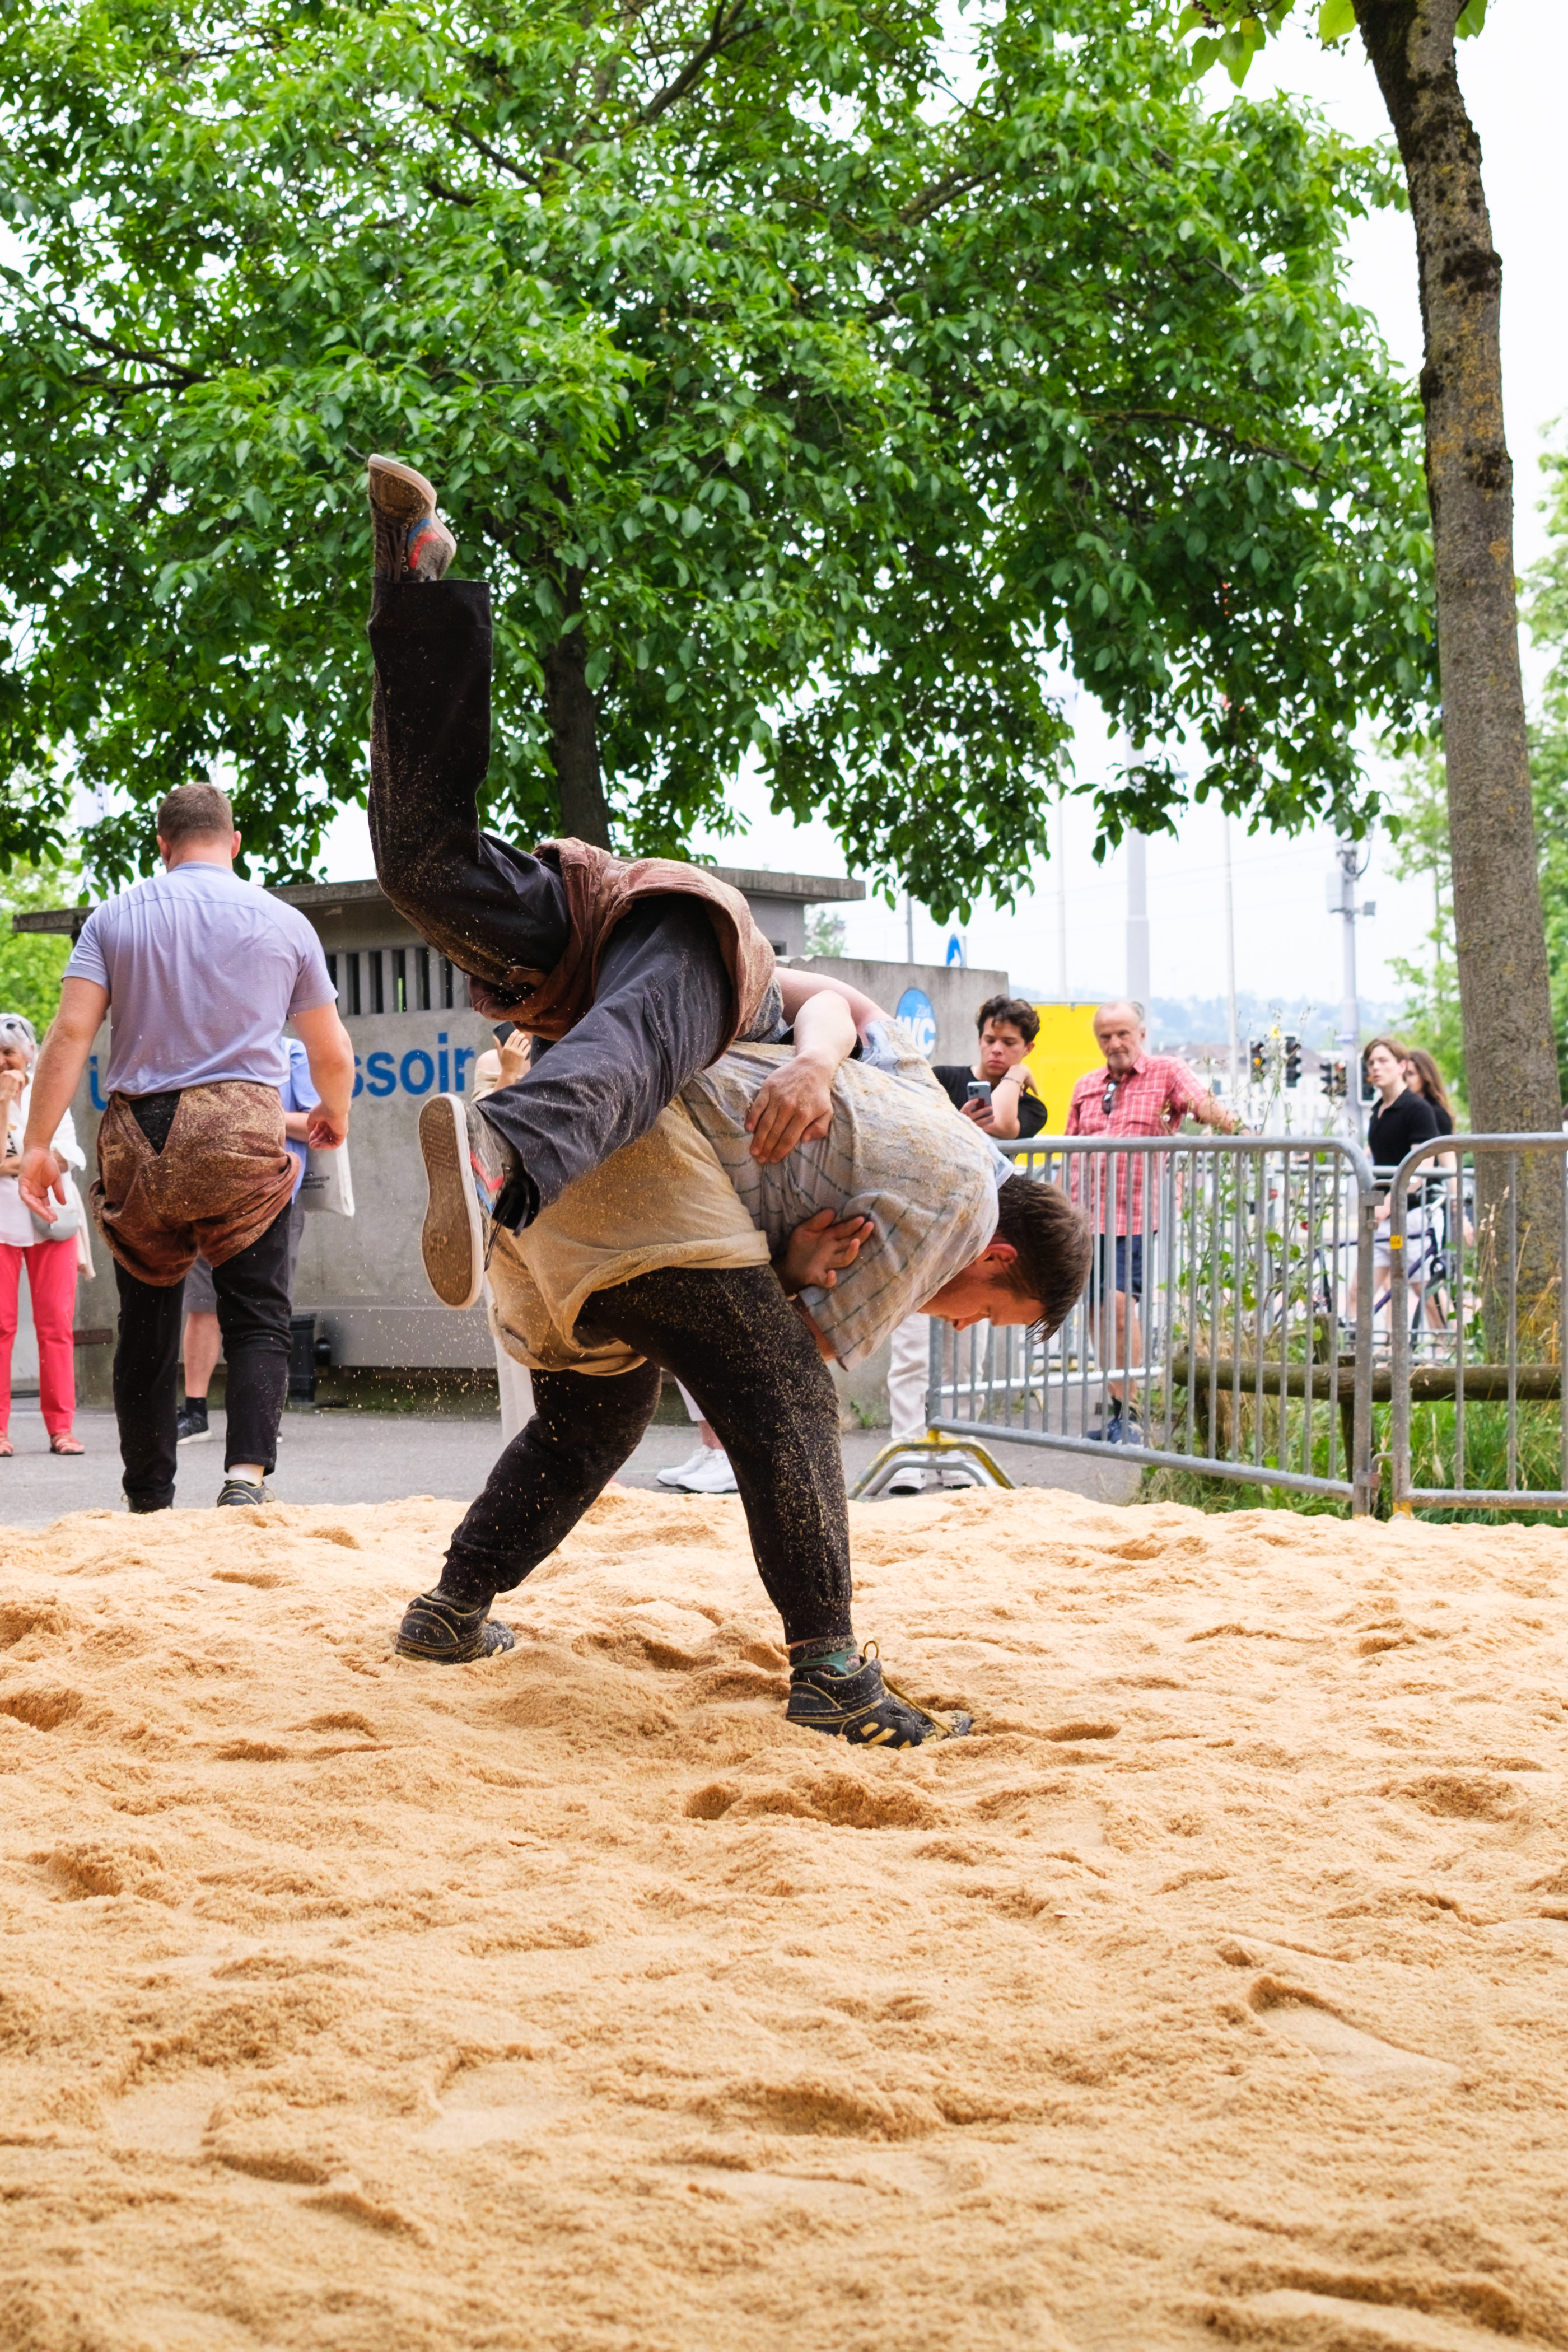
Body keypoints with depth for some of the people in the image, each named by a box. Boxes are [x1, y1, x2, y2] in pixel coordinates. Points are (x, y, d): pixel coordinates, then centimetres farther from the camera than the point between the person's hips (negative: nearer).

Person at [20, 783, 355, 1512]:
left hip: (138, 1137, 2)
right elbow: (334, 1055, 13)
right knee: (258, 1320, 1)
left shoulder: (116, 916, 8)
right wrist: (333, 1115, 34)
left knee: (146, 1329, 11)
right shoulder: (284, 923, 8)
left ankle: (149, 1502, 16)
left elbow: (71, 1030, -4)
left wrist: (38, 1143, -4)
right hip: (243, 1135, -1)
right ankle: (247, 1472, -21)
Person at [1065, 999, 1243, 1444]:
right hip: (1087, 1215, 6)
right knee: (1099, 1312, 8)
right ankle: (1117, 1411, 16)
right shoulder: (1086, 1088, 18)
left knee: (1119, 1304, -17)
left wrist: (1223, 1118, -38)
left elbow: (1201, 1102, -16)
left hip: (1135, 1213, -6)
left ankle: (1129, 1412, -11)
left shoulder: (1167, 1072, 3)